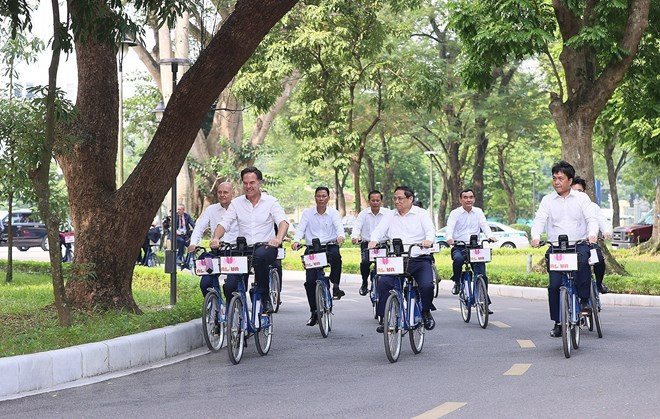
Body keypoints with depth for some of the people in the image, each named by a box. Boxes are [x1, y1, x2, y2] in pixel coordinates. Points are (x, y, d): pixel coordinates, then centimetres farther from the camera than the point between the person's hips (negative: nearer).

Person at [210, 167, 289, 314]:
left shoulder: (270, 201, 4)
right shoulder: (236, 203, 11)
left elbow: (283, 221, -10)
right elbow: (224, 223, 4)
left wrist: (278, 238, -32)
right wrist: (216, 238, -19)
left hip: (265, 248, -2)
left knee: (260, 256, -40)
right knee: (230, 286, -17)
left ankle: (265, 296, -22)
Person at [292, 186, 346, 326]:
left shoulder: (333, 213, 6)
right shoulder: (308, 213, 8)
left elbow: (339, 226, -10)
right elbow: (301, 228, -3)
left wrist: (340, 236, -34)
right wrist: (296, 241, -23)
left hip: (330, 246, -1)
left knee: (335, 255, -38)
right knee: (310, 281, -9)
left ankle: (335, 285, -21)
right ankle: (314, 312, 4)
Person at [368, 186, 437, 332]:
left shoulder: (421, 214, 7)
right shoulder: (390, 216, 16)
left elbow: (430, 230, -6)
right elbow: (379, 230, 6)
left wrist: (428, 240, -30)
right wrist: (373, 240, -17)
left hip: (420, 259, -2)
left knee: (427, 286, -23)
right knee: (383, 283, -21)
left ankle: (426, 312, 7)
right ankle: (384, 318, -12)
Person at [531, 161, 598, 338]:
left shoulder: (582, 198, 8)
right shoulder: (547, 200, 10)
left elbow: (591, 219, -2)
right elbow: (540, 220, -2)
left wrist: (592, 234, -24)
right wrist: (536, 237, -22)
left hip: (579, 244, -1)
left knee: (583, 261, -35)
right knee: (554, 285, -9)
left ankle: (584, 300, -20)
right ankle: (558, 322, 4)